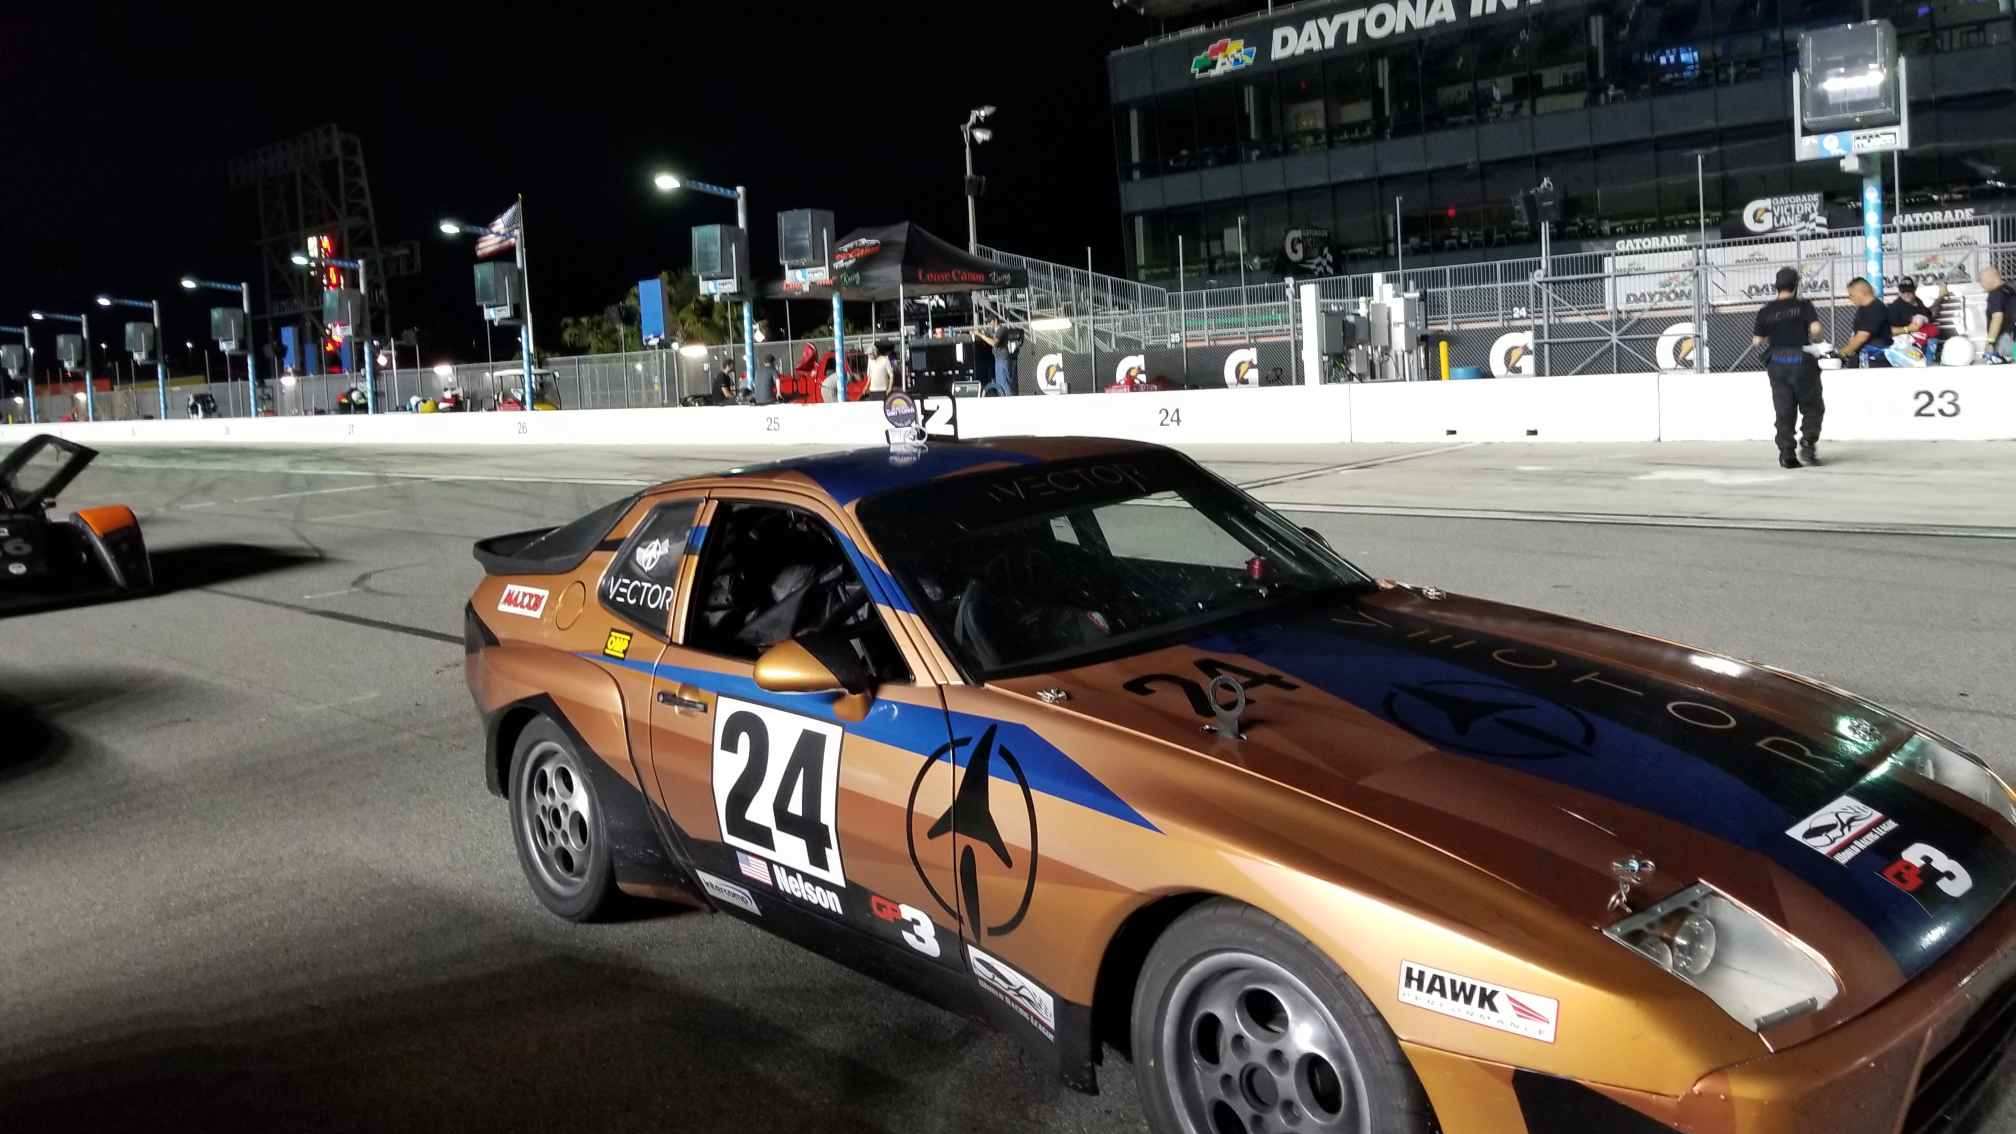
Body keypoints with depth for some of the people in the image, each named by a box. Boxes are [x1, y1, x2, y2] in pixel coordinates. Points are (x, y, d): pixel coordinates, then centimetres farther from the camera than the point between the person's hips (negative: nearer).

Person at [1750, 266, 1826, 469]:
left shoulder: (1766, 311, 4)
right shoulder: (1803, 305, -3)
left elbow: (1757, 341, 4)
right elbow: (1815, 329, -14)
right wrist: (1815, 340, 6)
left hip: (1777, 364, 2)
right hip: (1801, 361, -2)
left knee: (1784, 410, 6)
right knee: (1812, 406, 11)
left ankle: (1786, 454, 2)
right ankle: (1808, 441, -9)